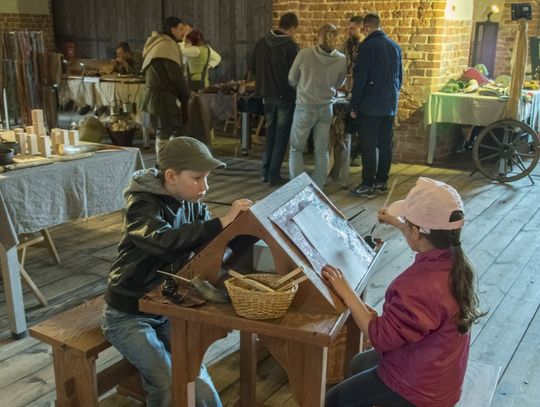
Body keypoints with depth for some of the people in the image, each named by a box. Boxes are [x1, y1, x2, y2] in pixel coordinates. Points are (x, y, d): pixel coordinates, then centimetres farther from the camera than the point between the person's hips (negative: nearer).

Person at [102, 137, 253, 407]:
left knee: (197, 381, -9)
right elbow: (165, 242, -41)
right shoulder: (142, 204, -20)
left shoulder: (191, 204, -2)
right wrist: (222, 222, -42)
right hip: (129, 313, -5)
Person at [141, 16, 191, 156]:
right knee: (164, 134, -6)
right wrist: (186, 95, -3)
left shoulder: (156, 44, 19)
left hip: (155, 95, 10)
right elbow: (176, 75, -16)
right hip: (163, 97, -10)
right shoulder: (168, 45, -12)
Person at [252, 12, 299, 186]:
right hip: (285, 97, -5)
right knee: (281, 136, 4)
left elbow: (253, 69, 9)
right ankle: (274, 175, 5)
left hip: (267, 95, 5)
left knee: (270, 133, 18)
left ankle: (266, 172, 20)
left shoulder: (261, 43, 2)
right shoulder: (291, 46, -15)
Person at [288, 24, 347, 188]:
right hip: (326, 108, 3)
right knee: (322, 150, 12)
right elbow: (338, 84, 9)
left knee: (296, 148, 9)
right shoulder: (341, 59, -6)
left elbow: (292, 79, 1)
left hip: (305, 107, -2)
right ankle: (318, 187, 17)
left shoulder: (304, 54, -12)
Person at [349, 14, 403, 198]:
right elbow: (400, 77, 17)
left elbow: (359, 78, -13)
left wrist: (354, 106, -8)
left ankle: (368, 186, -1)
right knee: (385, 145, 10)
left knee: (368, 146, -3)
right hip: (390, 106, 7)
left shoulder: (367, 46, -10)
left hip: (370, 106, -7)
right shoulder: (395, 47, 11)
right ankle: (381, 181, 18)